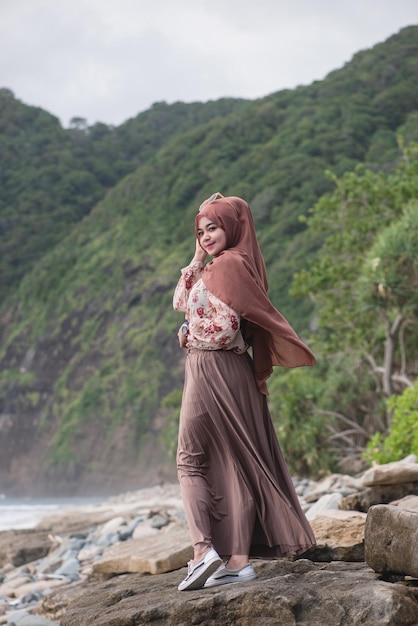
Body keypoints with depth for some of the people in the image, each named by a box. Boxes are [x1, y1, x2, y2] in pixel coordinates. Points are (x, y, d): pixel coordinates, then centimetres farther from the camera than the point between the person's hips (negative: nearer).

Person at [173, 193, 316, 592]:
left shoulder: (227, 265, -13)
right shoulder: (221, 265, 16)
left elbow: (225, 327, -21)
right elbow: (180, 301, 22)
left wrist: (189, 334, -2)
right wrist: (198, 255, 14)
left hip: (210, 371, -9)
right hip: (234, 374, 9)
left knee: (191, 460, 1)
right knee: (237, 461, 6)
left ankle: (204, 550, -7)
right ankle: (239, 559, 9)